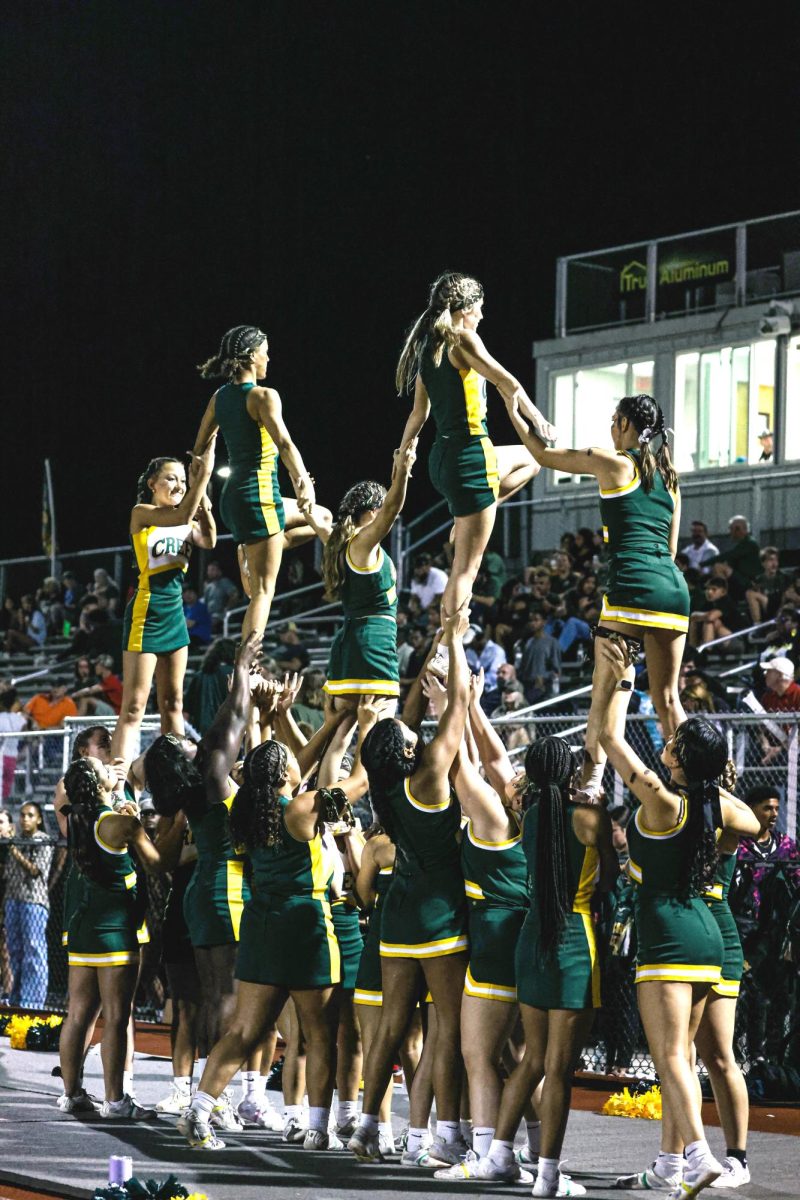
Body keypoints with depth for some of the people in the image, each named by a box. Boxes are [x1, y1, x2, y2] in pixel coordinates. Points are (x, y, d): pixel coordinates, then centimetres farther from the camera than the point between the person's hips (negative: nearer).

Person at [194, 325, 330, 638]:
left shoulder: (220, 397, 10)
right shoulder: (263, 396, -13)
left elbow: (200, 450, 19)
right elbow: (284, 444, -28)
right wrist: (303, 481, -37)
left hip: (233, 498, 8)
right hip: (259, 496, -8)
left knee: (323, 518, 27)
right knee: (263, 589, -7)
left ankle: (255, 554, 16)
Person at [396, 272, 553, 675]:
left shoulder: (427, 347, 12)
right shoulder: (462, 340, -12)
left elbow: (418, 413, 20)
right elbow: (509, 385, -21)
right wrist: (537, 419, -7)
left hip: (442, 458, 9)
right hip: (471, 455, -9)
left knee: (531, 458, 33)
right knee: (466, 567, -4)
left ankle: (465, 522, 18)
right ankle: (443, 654, -5)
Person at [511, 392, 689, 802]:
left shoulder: (612, 463, 1)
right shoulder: (668, 476, 19)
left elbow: (543, 454, 11)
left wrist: (514, 413, 22)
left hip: (633, 585, -6)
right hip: (674, 588, 6)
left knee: (606, 690, -5)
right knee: (666, 698, 8)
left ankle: (591, 779, -12)